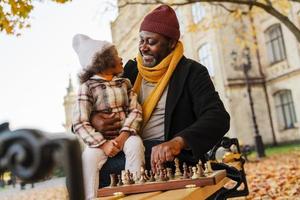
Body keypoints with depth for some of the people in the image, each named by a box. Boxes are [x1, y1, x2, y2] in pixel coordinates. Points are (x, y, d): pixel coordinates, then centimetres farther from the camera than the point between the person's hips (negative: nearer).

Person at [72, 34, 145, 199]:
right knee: (89, 156, -30)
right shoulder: (87, 87, -4)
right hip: (100, 138, -2)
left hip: (124, 134, 3)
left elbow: (135, 110, -1)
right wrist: (103, 143, -23)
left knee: (135, 143, -28)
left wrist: (124, 135, -19)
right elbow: (79, 123, -12)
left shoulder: (125, 83, 11)